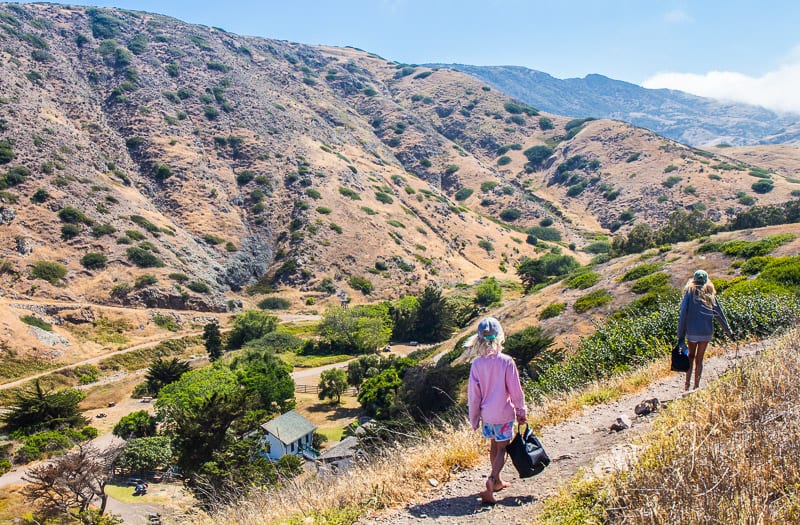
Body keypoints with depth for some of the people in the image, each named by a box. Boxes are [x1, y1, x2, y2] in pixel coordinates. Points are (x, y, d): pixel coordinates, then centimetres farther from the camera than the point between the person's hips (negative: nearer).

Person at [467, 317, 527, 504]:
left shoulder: (476, 364, -9)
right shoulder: (506, 362, -17)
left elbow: (473, 394, -3)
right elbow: (516, 391, -11)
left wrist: (474, 418, 8)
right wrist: (522, 412, 4)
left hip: (487, 414, 4)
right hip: (504, 413, -3)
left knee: (494, 446, 20)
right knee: (502, 449, 5)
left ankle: (497, 482, 33)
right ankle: (492, 479, -15)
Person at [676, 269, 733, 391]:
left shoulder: (690, 292, -3)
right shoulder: (710, 294, 4)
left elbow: (683, 314, -8)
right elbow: (719, 314, 11)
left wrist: (680, 335, -5)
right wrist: (728, 331, 22)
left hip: (691, 331, -1)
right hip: (706, 331, 1)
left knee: (691, 355, 17)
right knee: (699, 358, 11)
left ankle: (687, 384, 15)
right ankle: (696, 386, 14)